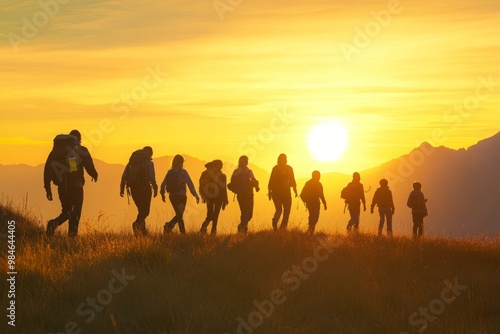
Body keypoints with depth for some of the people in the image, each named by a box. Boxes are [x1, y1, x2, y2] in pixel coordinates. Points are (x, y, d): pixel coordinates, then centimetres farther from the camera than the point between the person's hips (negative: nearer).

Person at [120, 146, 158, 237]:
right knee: (145, 210, -2)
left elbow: (124, 175, 10)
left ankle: (142, 230, 14)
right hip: (144, 187, -5)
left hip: (134, 188, 5)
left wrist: (122, 188, 10)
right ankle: (137, 224, -28)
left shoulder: (132, 161, 15)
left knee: (141, 210, 17)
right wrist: (155, 188, -15)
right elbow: (152, 177, -14)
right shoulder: (149, 162, -1)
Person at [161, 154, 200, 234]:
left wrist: (163, 194, 17)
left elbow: (163, 184, 4)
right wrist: (196, 195, -7)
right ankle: (168, 226, -32)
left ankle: (183, 232, 19)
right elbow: (190, 184, -10)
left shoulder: (169, 172, 5)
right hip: (181, 196, -5)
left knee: (179, 214, 17)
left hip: (172, 196, 5)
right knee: (180, 215, -8)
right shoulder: (183, 172, -7)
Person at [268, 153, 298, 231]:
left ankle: (275, 220, -16)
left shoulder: (275, 168, 4)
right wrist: (295, 190, 2)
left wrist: (270, 192, 7)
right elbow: (292, 181, -7)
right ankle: (283, 227, -7)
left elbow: (271, 181, 2)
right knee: (286, 211, 7)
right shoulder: (288, 168, -3)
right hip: (285, 192, -3)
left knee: (278, 209, 15)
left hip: (275, 192, 3)